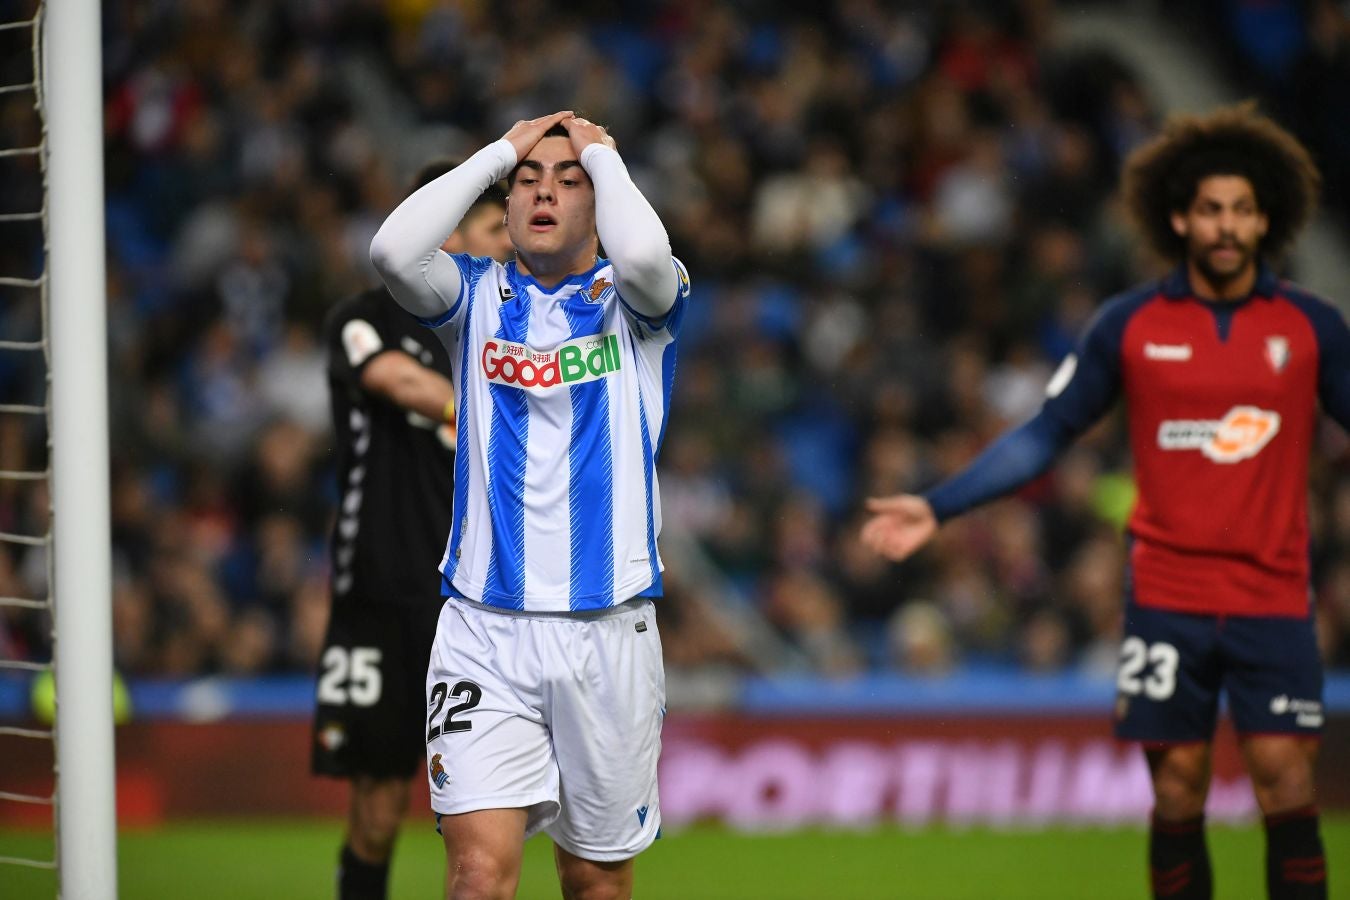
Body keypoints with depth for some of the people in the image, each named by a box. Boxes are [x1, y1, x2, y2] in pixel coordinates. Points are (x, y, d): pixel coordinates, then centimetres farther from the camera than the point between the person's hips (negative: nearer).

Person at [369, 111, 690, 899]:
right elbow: (395, 250, -13)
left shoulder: (634, 302, 4)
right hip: (484, 632, 0)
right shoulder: (476, 297, 8)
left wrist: (601, 151, -4)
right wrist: (500, 152, -3)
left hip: (611, 634, 0)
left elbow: (642, 254, -21)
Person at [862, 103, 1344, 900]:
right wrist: (936, 508, 1)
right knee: (1178, 794, 1)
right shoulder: (1130, 324, 3)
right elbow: (1046, 436, 7)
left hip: (1273, 601, 0)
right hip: (1167, 600, 0)